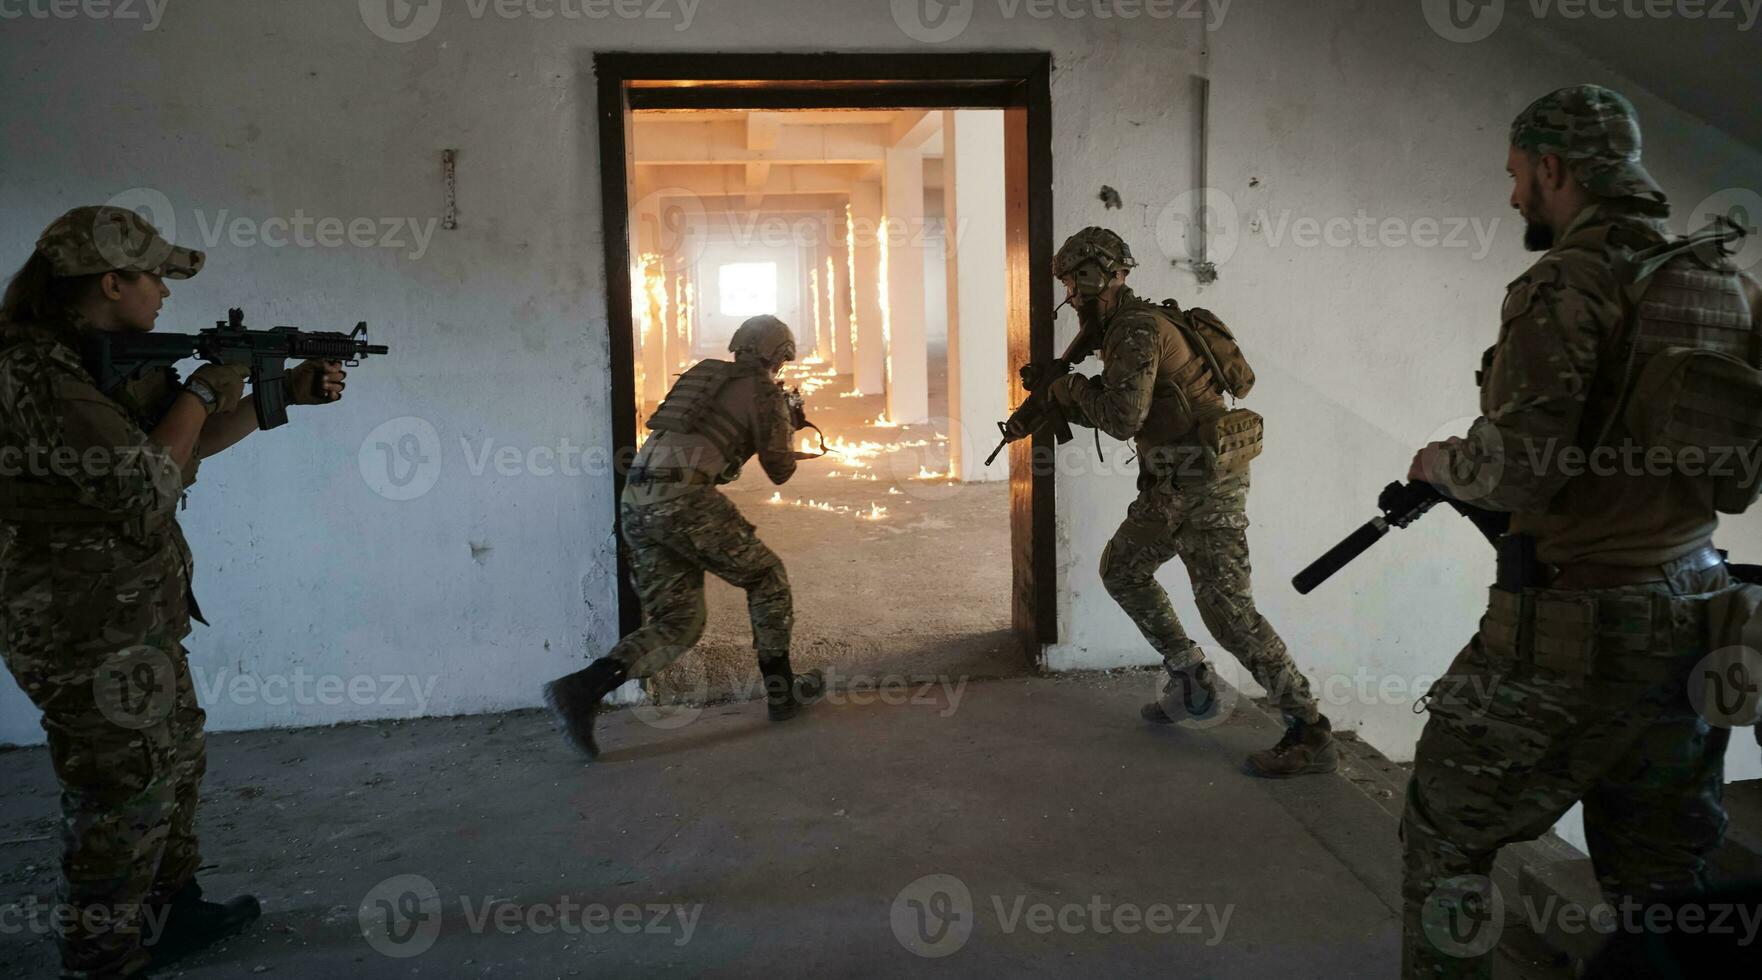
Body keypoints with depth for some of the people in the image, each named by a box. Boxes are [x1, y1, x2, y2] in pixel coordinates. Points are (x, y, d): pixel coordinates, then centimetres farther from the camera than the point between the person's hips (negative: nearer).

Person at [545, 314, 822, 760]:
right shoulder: (765, 390, 7)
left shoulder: (707, 376, 28)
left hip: (635, 505, 7)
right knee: (766, 578, 14)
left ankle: (580, 690, -7)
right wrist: (788, 430, 30)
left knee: (676, 625, 10)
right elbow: (779, 471, 11)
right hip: (682, 499, -7)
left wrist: (783, 427, 43)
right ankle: (781, 692, 20)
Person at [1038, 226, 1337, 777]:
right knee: (1122, 570, 19)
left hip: (1205, 482, -11)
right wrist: (1060, 402, 13)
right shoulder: (1123, 328, 15)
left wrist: (1073, 387, -9)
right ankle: (1192, 684, 24)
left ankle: (1311, 735, -6)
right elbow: (1124, 417, 22)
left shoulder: (1136, 328, -17)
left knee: (1226, 608, -13)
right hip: (1172, 485, 11)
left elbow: (1123, 418, -26)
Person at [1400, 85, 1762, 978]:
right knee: (1663, 878, 18)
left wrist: (1441, 464, -2)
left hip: (1575, 632, -7)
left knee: (1444, 839, 10)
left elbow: (1517, 466, -22)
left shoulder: (1568, 281, -15)